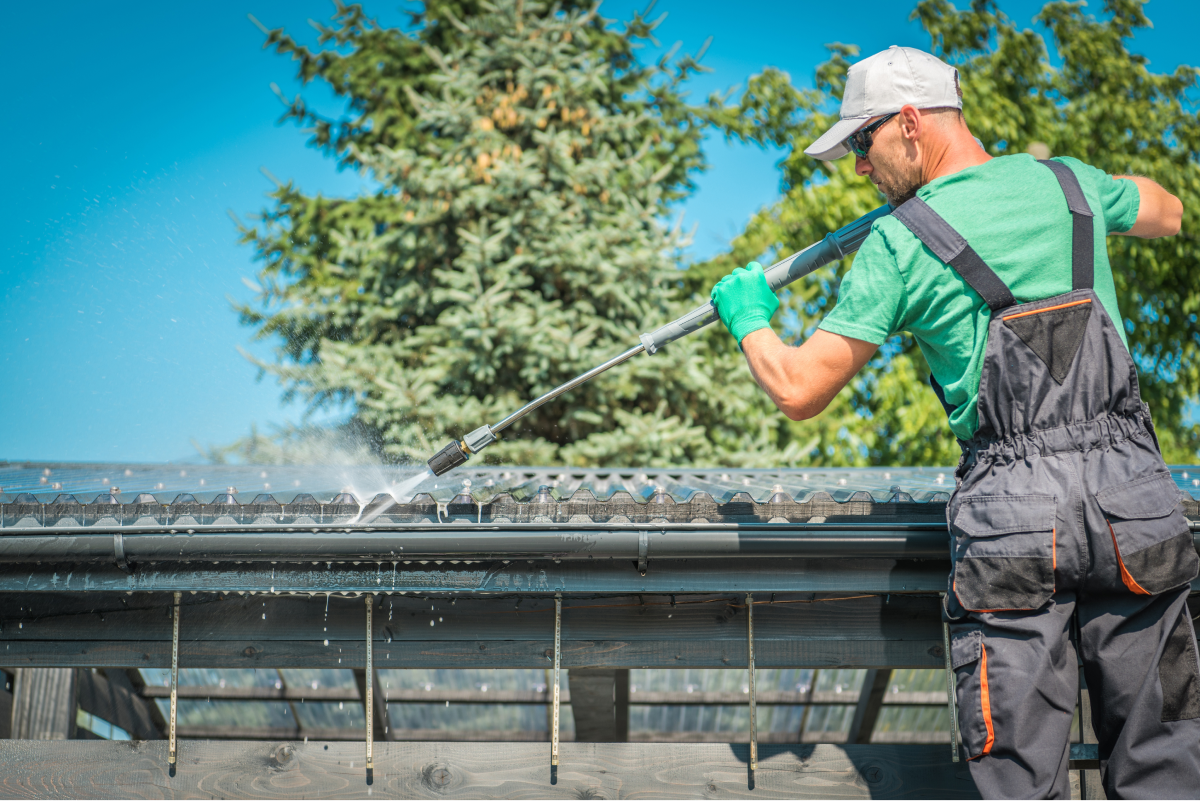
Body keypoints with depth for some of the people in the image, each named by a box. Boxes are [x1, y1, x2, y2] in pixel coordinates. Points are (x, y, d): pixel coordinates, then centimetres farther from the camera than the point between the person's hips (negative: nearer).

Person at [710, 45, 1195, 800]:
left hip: (1012, 512, -3)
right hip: (1134, 494, 4)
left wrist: (750, 319, 19)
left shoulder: (900, 242, -2)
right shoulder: (1065, 181, 10)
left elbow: (799, 391, -1)